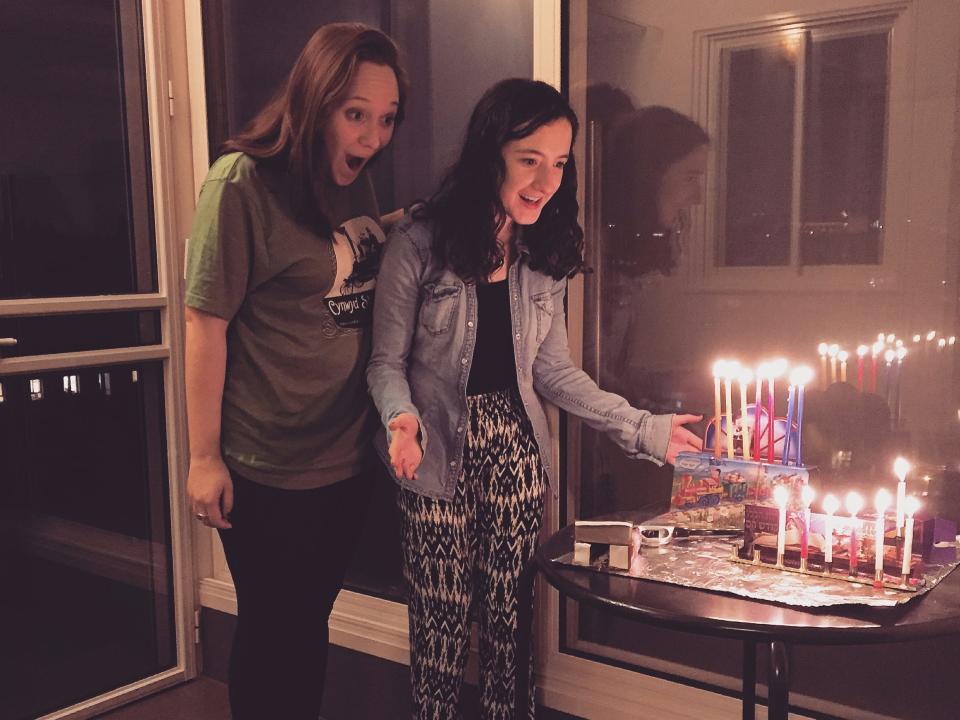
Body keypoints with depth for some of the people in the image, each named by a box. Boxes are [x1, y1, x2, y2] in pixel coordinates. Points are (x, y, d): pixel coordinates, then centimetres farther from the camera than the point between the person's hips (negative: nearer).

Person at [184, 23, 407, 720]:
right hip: (268, 467, -6)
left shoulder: (356, 180, 6)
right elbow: (207, 322, -16)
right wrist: (204, 456, -14)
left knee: (313, 618, 21)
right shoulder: (242, 182, -16)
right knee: (272, 633, 12)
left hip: (348, 453, 6)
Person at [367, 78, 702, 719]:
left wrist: (642, 428, 2)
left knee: (512, 618, 7)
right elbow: (387, 361, -5)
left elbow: (552, 368, 8)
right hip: (440, 455, -3)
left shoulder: (544, 254, 4)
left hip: (516, 452, 4)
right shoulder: (419, 244, -11)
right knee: (442, 620, 4)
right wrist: (402, 420, -25)